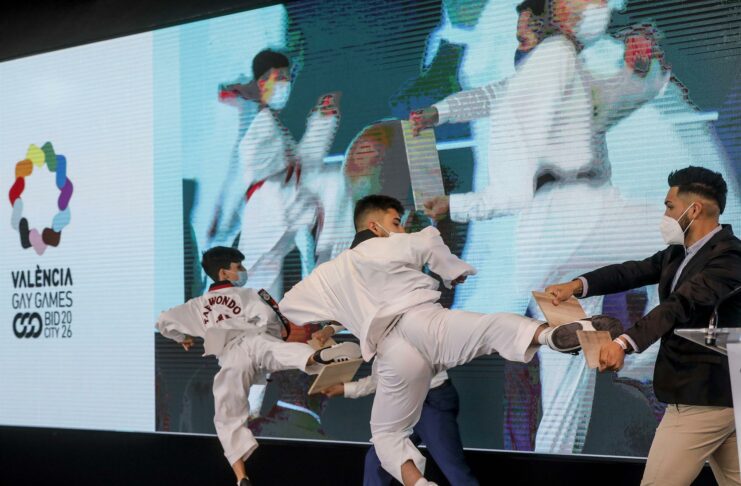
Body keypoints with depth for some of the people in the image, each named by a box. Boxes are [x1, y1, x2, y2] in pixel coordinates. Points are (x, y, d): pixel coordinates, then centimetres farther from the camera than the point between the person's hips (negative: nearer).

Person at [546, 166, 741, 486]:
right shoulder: (680, 252, 12)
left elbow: (682, 304, -31)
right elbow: (634, 271, 5)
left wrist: (626, 343, -43)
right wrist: (578, 285, -12)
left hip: (702, 397, -9)